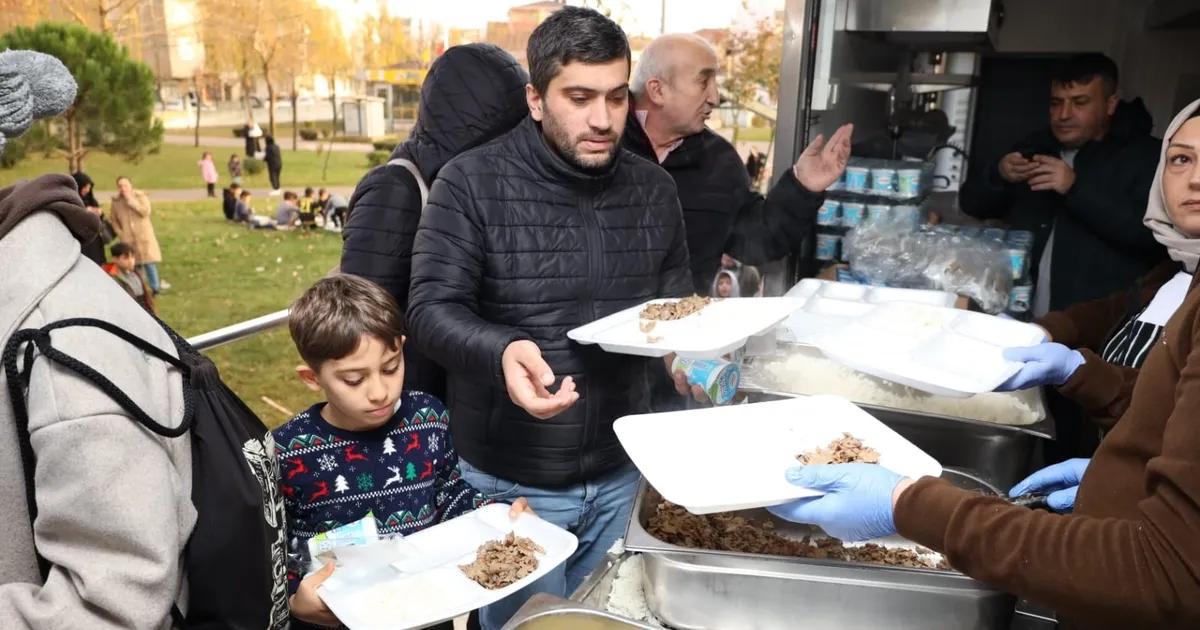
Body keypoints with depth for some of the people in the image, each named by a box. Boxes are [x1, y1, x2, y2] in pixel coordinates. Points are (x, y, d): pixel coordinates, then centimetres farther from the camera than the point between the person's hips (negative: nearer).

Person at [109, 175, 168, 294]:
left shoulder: (141, 196, -1)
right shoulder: (116, 201, 4)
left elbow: (146, 211, -15)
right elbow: (114, 220, 11)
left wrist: (131, 200, -16)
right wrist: (120, 234, -1)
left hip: (144, 236, -2)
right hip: (128, 239, 2)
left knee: (149, 262, -3)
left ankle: (155, 287, 5)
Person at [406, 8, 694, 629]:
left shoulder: (653, 189, 0)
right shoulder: (471, 182, -14)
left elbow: (676, 305, 8)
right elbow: (431, 309, -18)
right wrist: (502, 351, -37)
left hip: (622, 471, 5)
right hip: (512, 479, -4)